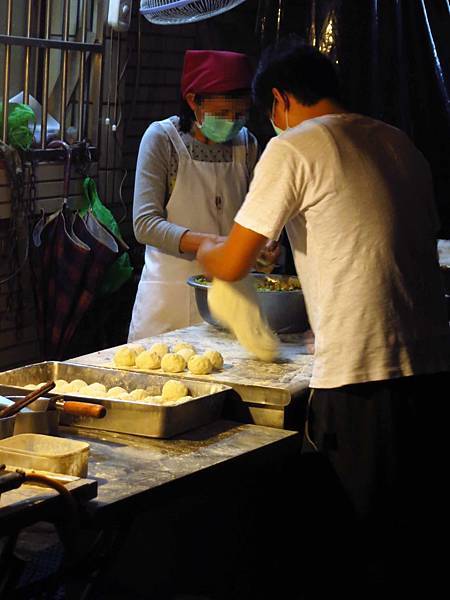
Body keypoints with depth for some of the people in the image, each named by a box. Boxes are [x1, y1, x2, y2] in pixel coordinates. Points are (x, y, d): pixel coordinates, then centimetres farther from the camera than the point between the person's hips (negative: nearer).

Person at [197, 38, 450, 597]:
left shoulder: (293, 148, -4)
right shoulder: (399, 143, 16)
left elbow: (232, 264, -4)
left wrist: (205, 249, 20)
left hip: (361, 379, -7)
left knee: (346, 549, 3)